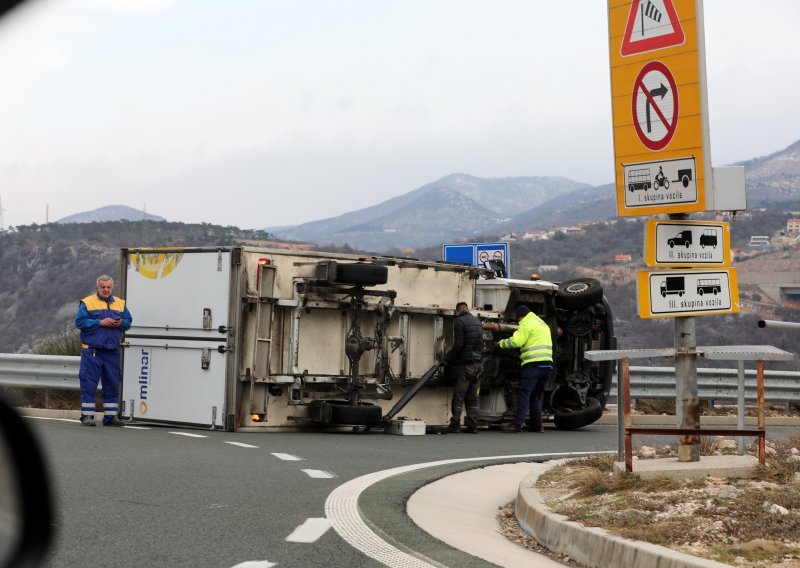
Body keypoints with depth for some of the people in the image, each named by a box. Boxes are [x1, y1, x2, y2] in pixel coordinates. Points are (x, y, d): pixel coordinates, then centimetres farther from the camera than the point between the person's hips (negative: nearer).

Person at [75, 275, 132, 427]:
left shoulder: (120, 304, 14)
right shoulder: (87, 303, 1)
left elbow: (128, 321, 13)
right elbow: (80, 322, -8)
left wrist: (120, 323, -10)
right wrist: (100, 323, -14)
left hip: (112, 351, 4)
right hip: (92, 350, -4)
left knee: (112, 384, 7)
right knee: (89, 383, -4)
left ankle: (111, 415, 14)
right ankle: (87, 415, 2)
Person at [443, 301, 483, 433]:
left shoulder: (460, 321, -8)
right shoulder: (477, 321, 14)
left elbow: (458, 345, -15)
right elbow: (481, 343, 15)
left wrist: (447, 358, -6)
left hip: (465, 364, -6)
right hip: (477, 363, 6)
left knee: (458, 395, -2)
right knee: (472, 397, 9)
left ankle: (455, 424, -5)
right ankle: (472, 425, 7)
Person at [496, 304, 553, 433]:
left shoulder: (527, 323, -4)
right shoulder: (542, 323, 27)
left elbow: (516, 341, -14)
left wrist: (501, 343, -1)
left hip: (534, 363, -9)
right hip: (547, 364, 9)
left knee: (524, 393, -11)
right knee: (535, 395, 16)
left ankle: (518, 423, -21)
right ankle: (537, 425, 11)